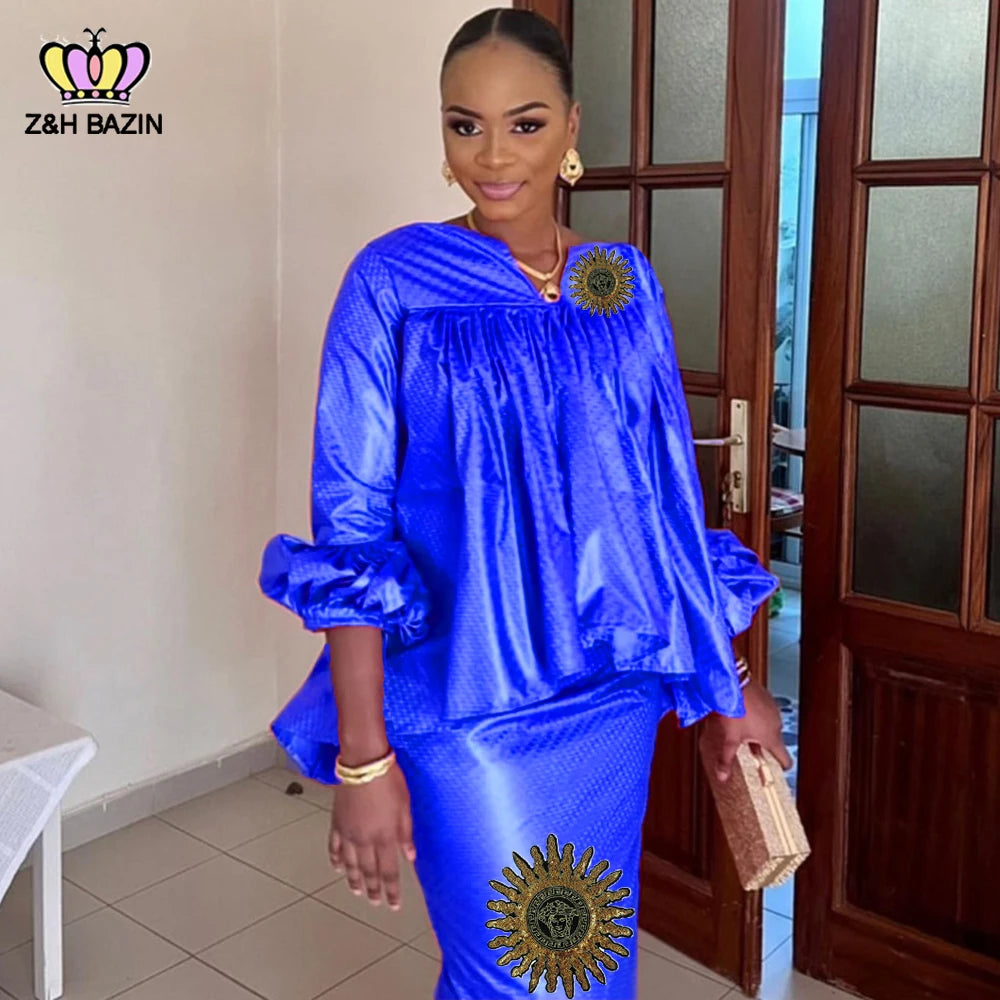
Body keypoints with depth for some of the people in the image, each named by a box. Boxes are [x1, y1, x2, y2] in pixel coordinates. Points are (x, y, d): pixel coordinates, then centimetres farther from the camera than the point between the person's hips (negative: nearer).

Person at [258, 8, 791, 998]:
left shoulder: (628, 283, 3)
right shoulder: (393, 282, -9)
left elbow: (671, 499, 9)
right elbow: (350, 525, -11)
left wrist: (730, 677, 9)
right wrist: (361, 757, -14)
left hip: (616, 696, 4)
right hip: (467, 705, -4)